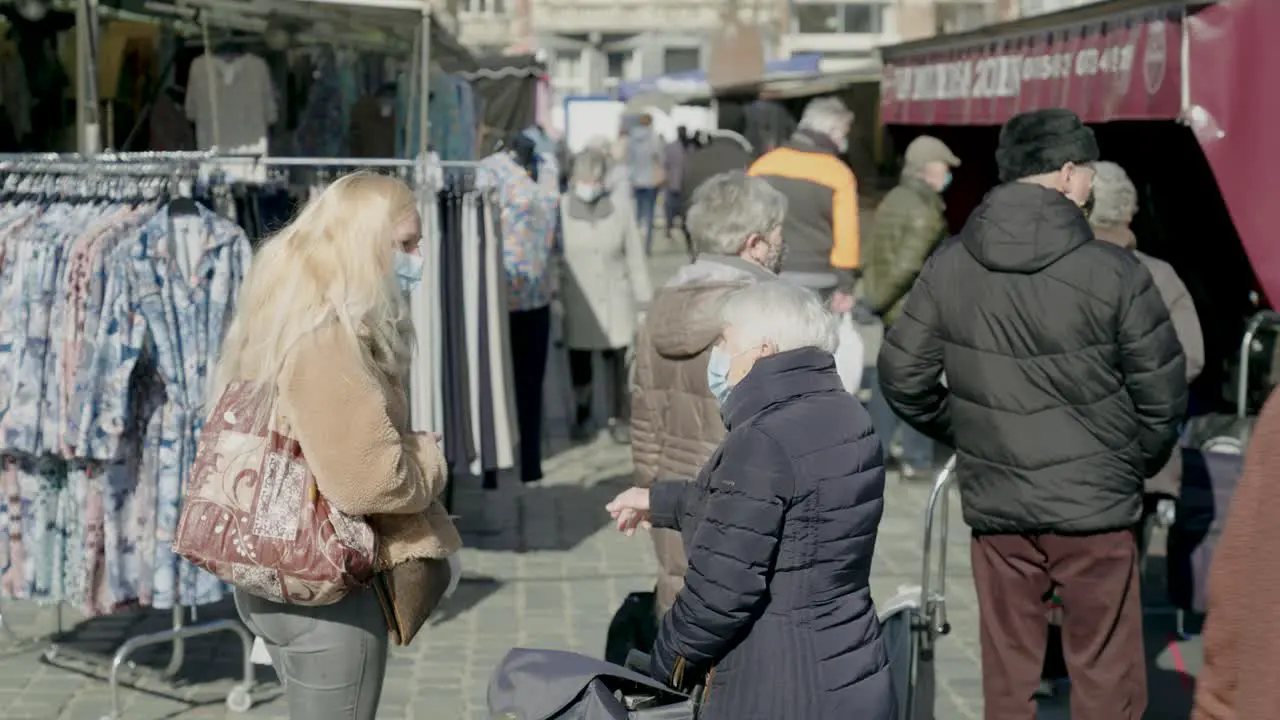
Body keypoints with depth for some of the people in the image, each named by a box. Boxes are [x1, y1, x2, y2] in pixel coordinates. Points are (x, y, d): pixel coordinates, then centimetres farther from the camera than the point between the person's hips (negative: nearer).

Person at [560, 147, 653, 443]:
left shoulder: (620, 207, -2)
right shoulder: (561, 208, -6)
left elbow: (635, 257, 4)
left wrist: (643, 301, 5)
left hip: (614, 302, 0)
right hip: (577, 304, 0)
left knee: (617, 360, 3)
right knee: (579, 363, 7)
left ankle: (618, 418, 19)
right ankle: (582, 416, 26)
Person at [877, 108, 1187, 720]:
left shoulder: (948, 267, -3)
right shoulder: (1114, 273, -12)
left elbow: (903, 378, 2)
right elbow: (1162, 393, -6)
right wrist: (1135, 464, 11)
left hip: (993, 503, 4)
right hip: (1094, 507, -3)